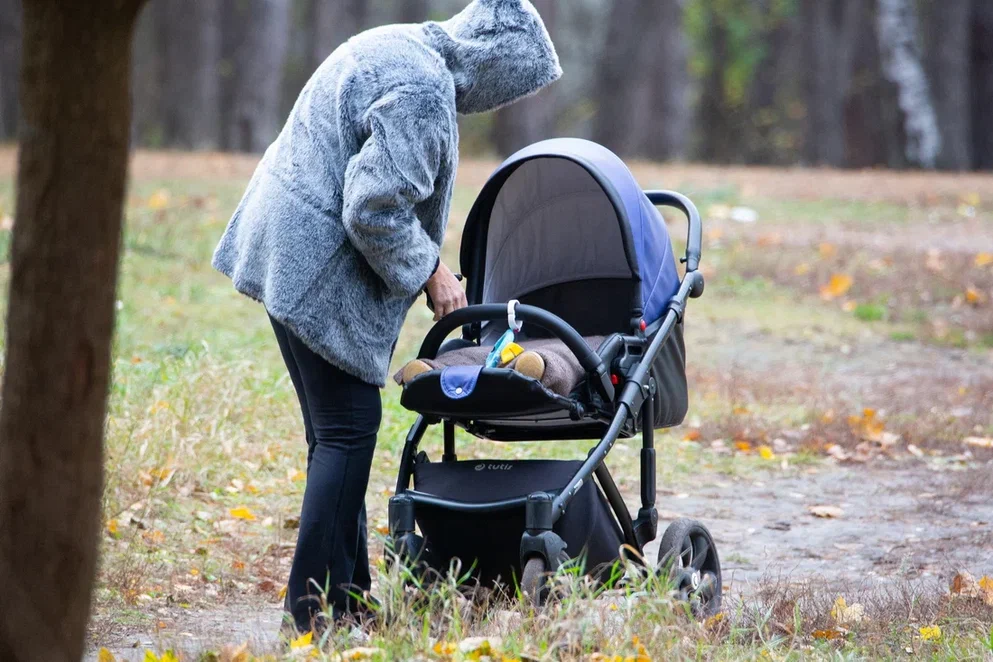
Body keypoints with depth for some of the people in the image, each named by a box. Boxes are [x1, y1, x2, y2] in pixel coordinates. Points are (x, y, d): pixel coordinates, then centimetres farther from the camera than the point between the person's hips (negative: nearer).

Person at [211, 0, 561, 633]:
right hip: (321, 267, -11)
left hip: (288, 249, 11)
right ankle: (314, 606, -5)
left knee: (337, 431, 14)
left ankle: (350, 596, 20)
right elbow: (375, 207, -23)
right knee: (348, 428, -7)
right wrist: (430, 270, -9)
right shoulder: (423, 92, -21)